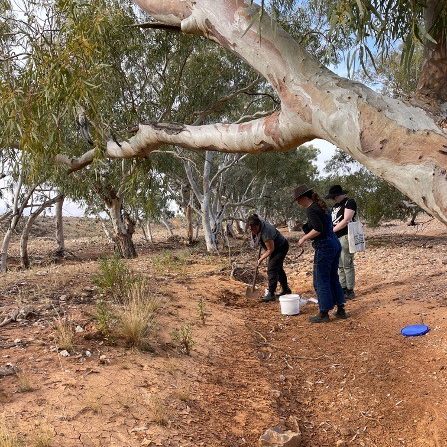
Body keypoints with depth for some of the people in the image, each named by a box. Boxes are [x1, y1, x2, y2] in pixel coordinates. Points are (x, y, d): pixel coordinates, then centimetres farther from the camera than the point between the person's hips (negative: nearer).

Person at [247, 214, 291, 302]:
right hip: (275, 246, 10)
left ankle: (271, 294, -14)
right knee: (278, 268, 19)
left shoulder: (265, 232, -37)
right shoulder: (257, 226, -13)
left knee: (271, 269, -15)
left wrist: (261, 259, -17)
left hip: (281, 247, -10)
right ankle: (286, 289, 34)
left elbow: (270, 250, -28)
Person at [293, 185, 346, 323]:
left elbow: (318, 229, -24)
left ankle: (324, 313, 8)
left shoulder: (311, 210, -14)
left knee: (321, 281, 1)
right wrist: (308, 236, 17)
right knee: (333, 278, 17)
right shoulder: (321, 206, 14)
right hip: (335, 244, 10)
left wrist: (304, 238, -12)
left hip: (324, 247, -10)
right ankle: (341, 310, 24)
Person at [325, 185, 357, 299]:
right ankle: (343, 289, 17)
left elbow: (346, 221, -14)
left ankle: (350, 291, 1)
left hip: (345, 237, -8)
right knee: (340, 265, 11)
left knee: (347, 265, -5)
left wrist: (332, 230, -12)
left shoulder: (349, 202, -6)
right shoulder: (335, 206, 20)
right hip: (336, 238, 8)